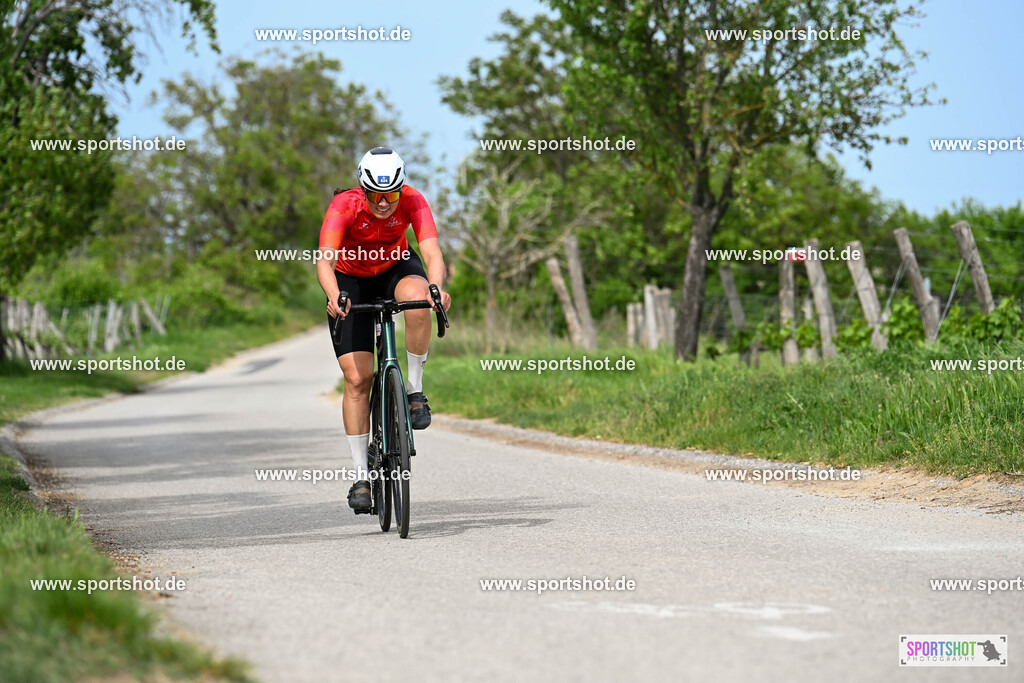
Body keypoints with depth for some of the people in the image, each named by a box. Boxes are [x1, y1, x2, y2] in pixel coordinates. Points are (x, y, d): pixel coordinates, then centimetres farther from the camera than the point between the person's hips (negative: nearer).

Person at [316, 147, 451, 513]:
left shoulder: (412, 201, -26)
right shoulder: (344, 206, -30)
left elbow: (431, 252, -37)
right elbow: (325, 259, -41)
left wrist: (436, 288, -58)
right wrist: (333, 297, -61)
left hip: (396, 267, 1)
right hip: (351, 280, -1)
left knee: (417, 297, -37)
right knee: (357, 377, -10)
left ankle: (415, 389, -19)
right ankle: (361, 476, -3)